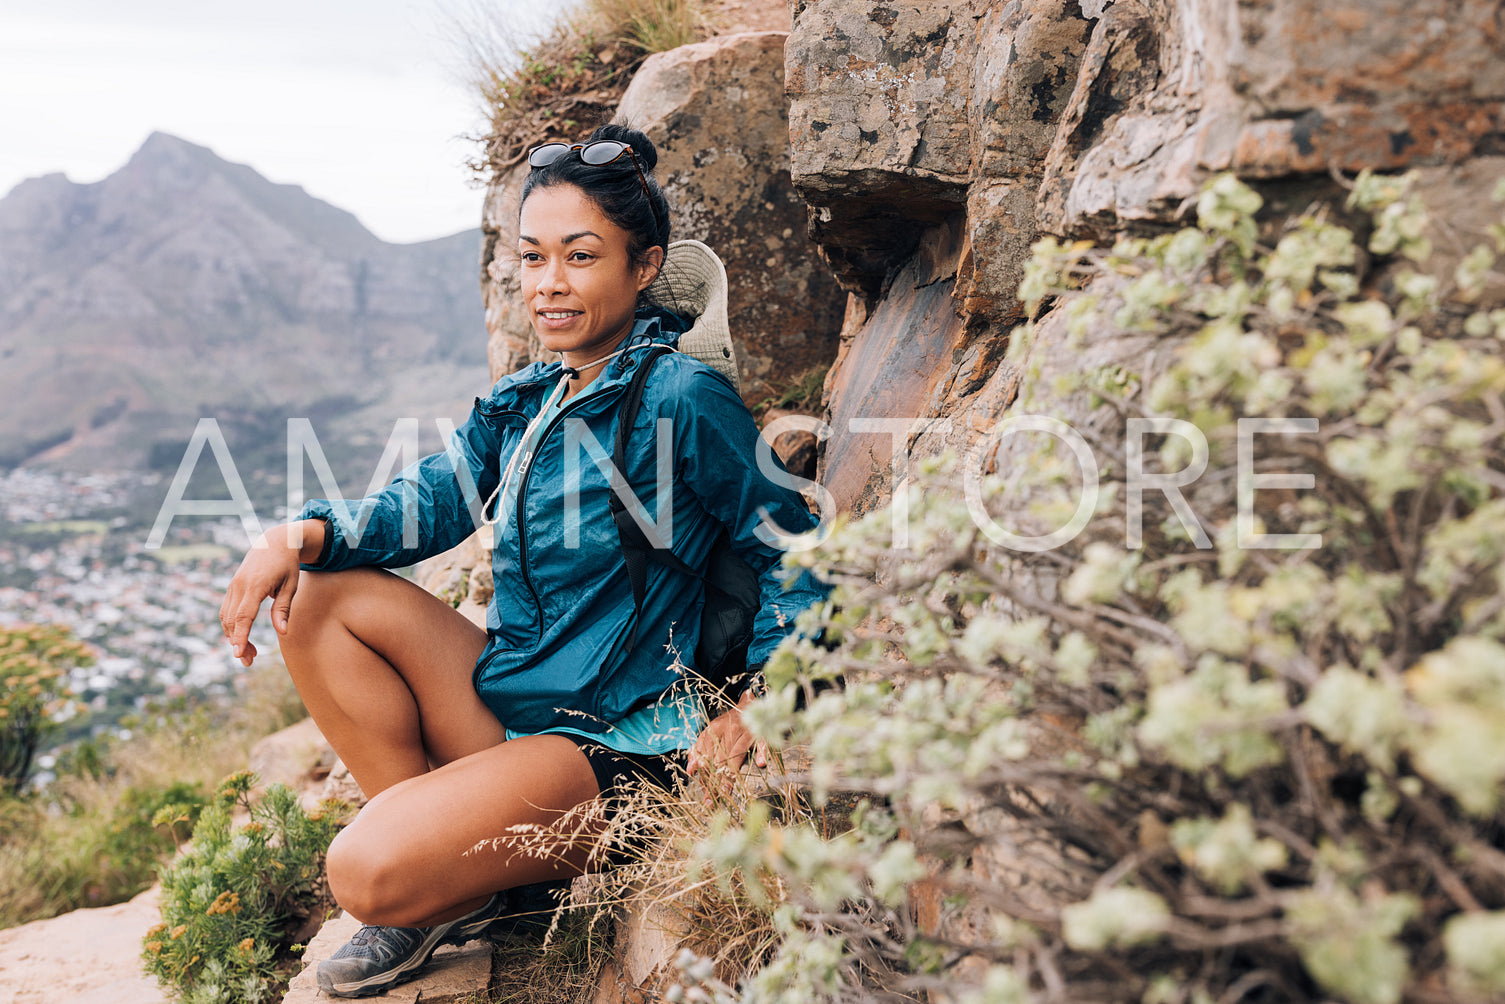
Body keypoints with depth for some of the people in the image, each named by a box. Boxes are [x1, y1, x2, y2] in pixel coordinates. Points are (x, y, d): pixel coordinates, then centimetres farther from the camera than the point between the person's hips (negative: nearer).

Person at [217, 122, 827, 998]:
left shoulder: (683, 399, -14)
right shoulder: (521, 402, 8)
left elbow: (797, 554, -11)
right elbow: (432, 502, 4)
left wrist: (753, 710, -15)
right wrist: (303, 535, -14)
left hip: (612, 744, -8)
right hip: (504, 698, 8)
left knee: (369, 872, -24)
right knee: (322, 594, -3)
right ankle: (436, 844, 2)